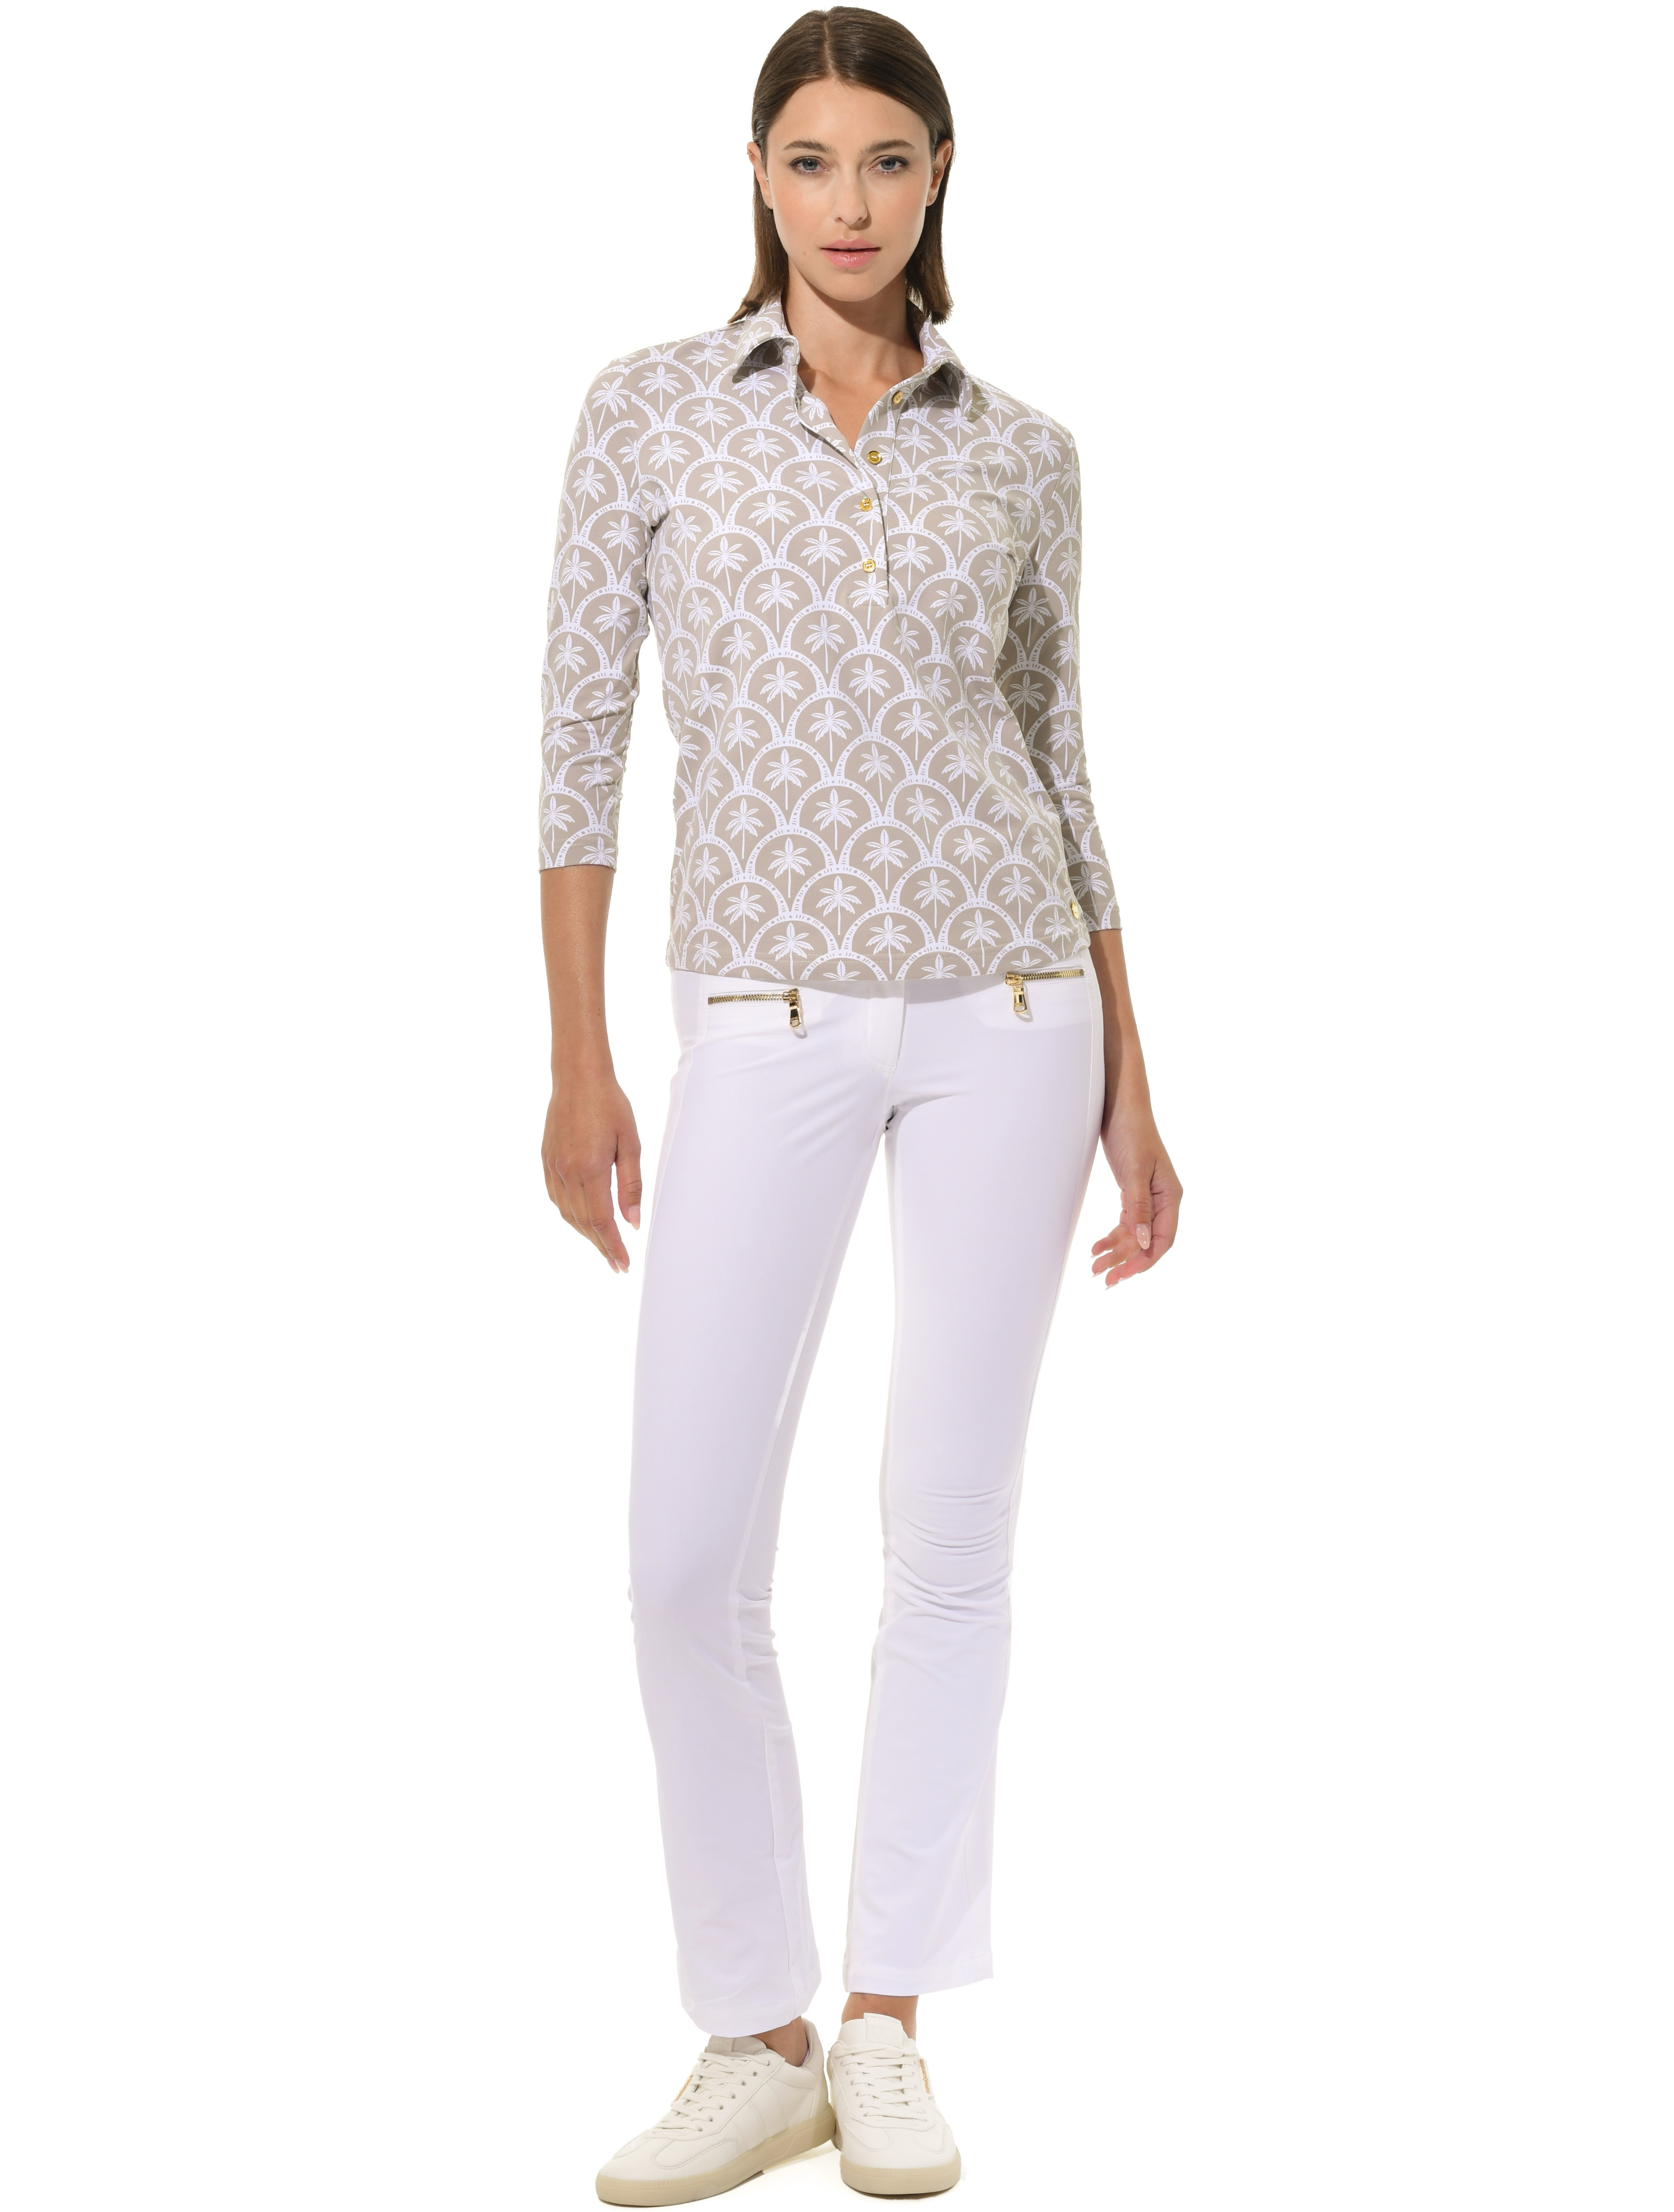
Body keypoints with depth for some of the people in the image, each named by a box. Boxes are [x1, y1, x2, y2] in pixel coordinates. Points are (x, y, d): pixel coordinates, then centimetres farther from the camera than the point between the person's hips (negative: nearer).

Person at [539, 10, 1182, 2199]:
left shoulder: (1020, 455, 8)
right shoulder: (652, 408, 4)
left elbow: (1060, 762, 12)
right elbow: (585, 729, 2)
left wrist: (1131, 1091, 10)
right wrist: (577, 1061, -3)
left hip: (1008, 1004, 1)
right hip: (768, 1029, -1)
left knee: (953, 1529, 2)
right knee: (691, 1553, -5)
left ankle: (888, 2031, 17)